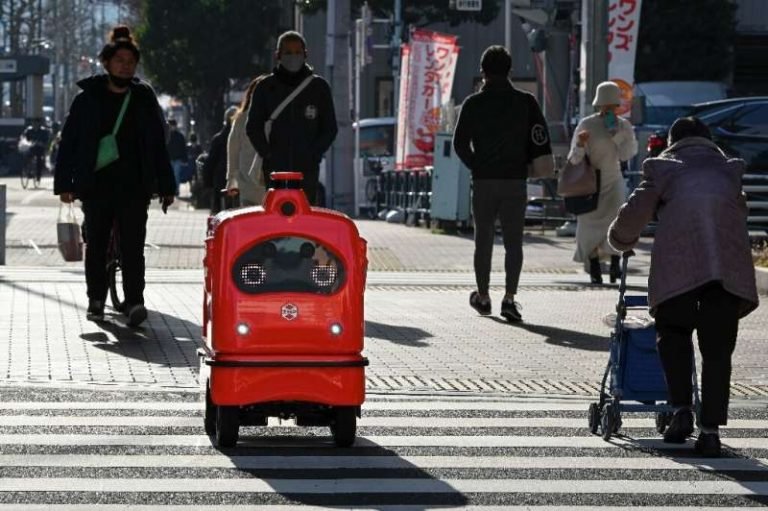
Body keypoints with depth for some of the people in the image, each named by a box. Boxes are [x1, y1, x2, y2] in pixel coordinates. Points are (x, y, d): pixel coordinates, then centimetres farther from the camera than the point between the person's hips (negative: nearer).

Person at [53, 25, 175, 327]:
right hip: (96, 186, 0)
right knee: (96, 245, 8)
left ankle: (134, 302, -13)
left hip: (134, 187, 0)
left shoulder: (144, 99, 9)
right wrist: (64, 184, -1)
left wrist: (166, 187, 9)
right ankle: (96, 300, 20)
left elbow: (158, 146, 12)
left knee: (133, 245, -9)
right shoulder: (88, 98, 4)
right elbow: (68, 141, 5)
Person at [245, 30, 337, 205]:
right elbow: (253, 127, 10)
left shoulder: (319, 87, 9)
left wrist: (314, 155, -2)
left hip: (308, 169, 0)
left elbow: (330, 128, 12)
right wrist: (267, 154, -3)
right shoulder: (265, 87, 9)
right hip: (275, 168, 0)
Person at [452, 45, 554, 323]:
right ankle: (510, 297, -9)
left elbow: (460, 143, -3)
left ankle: (483, 297, 19)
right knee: (513, 241, 2)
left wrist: (476, 166, 9)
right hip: (516, 180, 0)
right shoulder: (525, 101, 0)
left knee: (483, 240, 12)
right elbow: (540, 139, -5)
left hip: (483, 182, 0)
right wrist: (526, 164, 6)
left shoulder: (473, 103, -2)